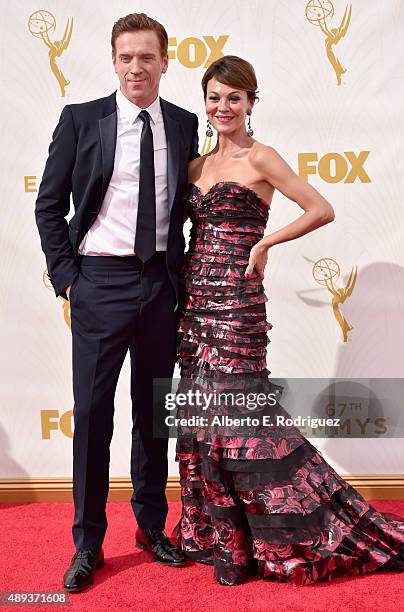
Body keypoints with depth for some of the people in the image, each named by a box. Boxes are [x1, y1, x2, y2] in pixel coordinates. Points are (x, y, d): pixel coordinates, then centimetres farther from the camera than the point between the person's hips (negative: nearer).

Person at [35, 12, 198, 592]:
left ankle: (152, 526, 29)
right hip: (101, 282, -2)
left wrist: (183, 272, 5)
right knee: (93, 411, 2)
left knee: (155, 409, 13)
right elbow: (49, 205, 2)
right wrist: (66, 275, -4)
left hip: (162, 283, 3)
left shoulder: (184, 125, 7)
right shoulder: (81, 119, 0)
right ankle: (88, 542, 17)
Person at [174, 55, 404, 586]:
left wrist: (265, 243, -10)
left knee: (239, 412, -6)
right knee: (203, 415, 9)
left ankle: (285, 540, 11)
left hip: (235, 300, -7)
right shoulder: (198, 165, 15)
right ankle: (223, 537, 24)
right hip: (194, 297, 7)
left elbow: (322, 210, -9)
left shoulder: (260, 158, -4)